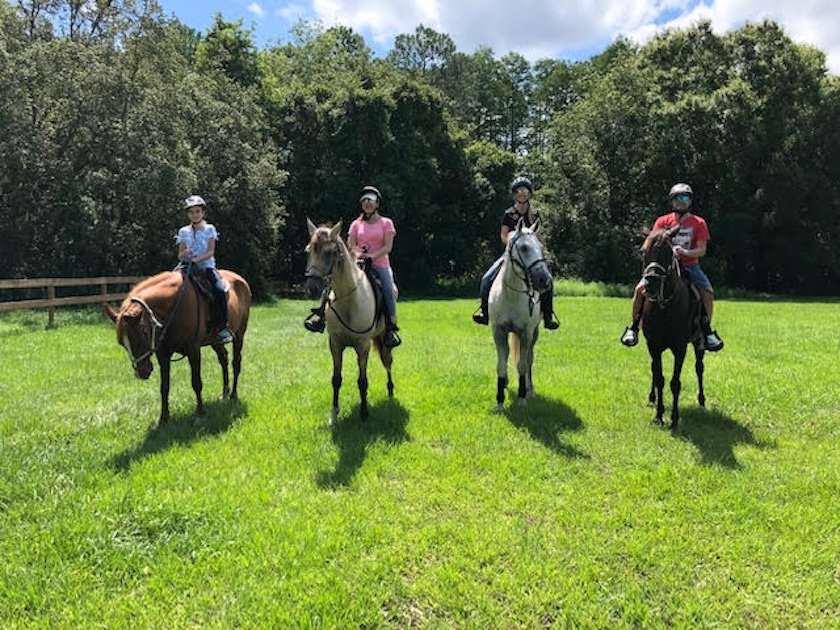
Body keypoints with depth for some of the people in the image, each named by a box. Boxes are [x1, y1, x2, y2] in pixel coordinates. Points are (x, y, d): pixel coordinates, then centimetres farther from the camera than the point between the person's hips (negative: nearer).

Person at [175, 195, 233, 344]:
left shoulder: (209, 229, 7)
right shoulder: (183, 232, 12)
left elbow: (210, 252, -2)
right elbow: (180, 256, 9)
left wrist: (197, 259, -19)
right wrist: (185, 253, -15)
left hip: (206, 266, -3)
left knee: (219, 290, -28)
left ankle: (223, 327, -21)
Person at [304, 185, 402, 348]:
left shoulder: (386, 223, 7)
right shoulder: (356, 224, 14)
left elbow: (388, 247, -4)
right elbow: (350, 246, 7)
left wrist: (372, 255, -19)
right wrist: (358, 254, -15)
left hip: (380, 265, -3)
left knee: (388, 289, -29)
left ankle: (391, 328, -20)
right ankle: (320, 313, -17)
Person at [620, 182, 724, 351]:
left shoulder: (699, 223, 1)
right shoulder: (662, 221, 2)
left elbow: (702, 250, -5)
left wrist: (685, 252, -25)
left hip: (690, 265, 0)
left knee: (708, 292, -22)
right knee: (640, 288, -20)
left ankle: (707, 331, -4)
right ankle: (633, 327, -5)